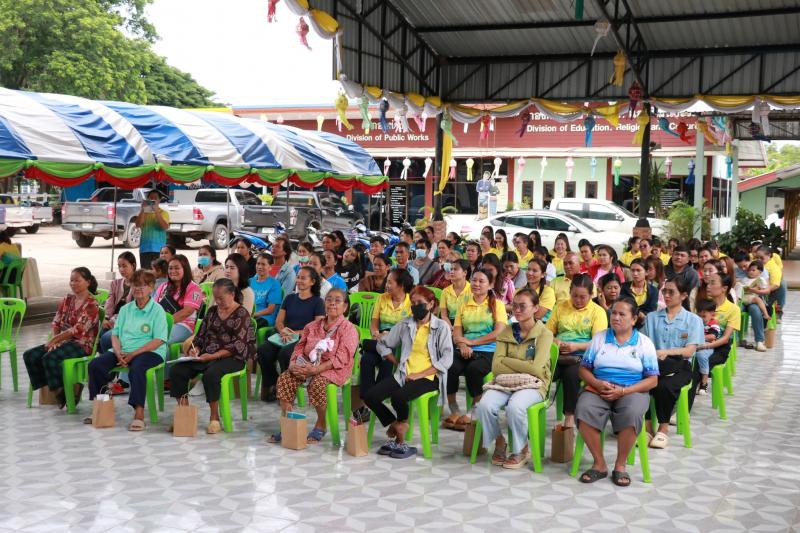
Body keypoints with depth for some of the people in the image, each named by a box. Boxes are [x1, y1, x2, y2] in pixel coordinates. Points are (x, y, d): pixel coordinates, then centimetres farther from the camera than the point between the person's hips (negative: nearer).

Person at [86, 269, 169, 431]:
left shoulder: (157, 310, -2)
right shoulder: (125, 309, 16)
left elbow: (159, 340, -11)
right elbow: (115, 334, 14)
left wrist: (133, 354, -16)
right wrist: (119, 353, -7)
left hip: (150, 351, -6)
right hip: (123, 351, 6)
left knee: (136, 368, -38)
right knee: (95, 364, -14)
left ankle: (139, 413, -35)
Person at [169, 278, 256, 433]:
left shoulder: (242, 314, -4)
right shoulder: (212, 311, 15)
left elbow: (237, 346, -13)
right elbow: (201, 335, 19)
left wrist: (212, 356, -21)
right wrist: (195, 349, -3)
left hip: (232, 358, -6)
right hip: (207, 356, 6)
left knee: (211, 374, -37)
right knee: (176, 371, -16)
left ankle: (214, 418, -21)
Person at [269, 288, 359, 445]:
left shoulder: (348, 329, -6)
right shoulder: (313, 326, 15)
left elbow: (341, 358, -16)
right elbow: (300, 346, 14)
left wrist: (316, 369, -24)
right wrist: (293, 364, -8)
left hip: (332, 369, -6)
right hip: (309, 365, 6)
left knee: (317, 383, -35)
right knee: (284, 379, -17)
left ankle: (321, 426, -12)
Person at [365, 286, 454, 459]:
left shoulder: (441, 327, 1)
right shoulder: (405, 324, 13)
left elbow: (446, 359, -8)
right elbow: (383, 344, 22)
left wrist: (420, 374, -15)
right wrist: (398, 363, 9)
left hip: (428, 376, -5)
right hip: (404, 374, 5)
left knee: (398, 397, -33)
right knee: (371, 397, -17)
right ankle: (396, 426, 2)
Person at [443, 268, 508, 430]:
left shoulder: (497, 304, 8)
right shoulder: (464, 305, 19)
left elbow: (499, 333, -5)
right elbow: (456, 333, 11)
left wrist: (471, 342, -8)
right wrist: (462, 345, -12)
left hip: (488, 352, -3)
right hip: (465, 351, 3)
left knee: (473, 369, -35)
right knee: (449, 368, -29)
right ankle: (454, 412, -12)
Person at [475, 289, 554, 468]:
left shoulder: (544, 334, -2)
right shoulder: (506, 333, 10)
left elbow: (536, 369, -15)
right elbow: (496, 367, -1)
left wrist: (506, 360, -6)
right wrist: (523, 368, -12)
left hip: (533, 385, -3)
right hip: (506, 382, 3)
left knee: (515, 406, -35)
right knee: (485, 404, -27)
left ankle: (521, 450, -7)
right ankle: (499, 441, 2)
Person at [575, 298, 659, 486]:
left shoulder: (644, 343, 7)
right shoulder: (599, 338, 13)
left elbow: (652, 380, 1)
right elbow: (583, 369, 11)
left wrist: (623, 391, -13)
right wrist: (597, 383, -11)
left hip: (632, 391, -2)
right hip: (598, 389, 2)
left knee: (632, 414, -37)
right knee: (583, 410, -32)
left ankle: (620, 465, -16)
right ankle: (599, 464, -16)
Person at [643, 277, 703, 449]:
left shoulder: (693, 320, 9)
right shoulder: (652, 317, 18)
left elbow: (689, 351, -3)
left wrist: (665, 352, -19)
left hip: (680, 366, -2)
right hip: (654, 365, 2)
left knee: (664, 386, -36)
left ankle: (663, 429, -16)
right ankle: (646, 426, -22)